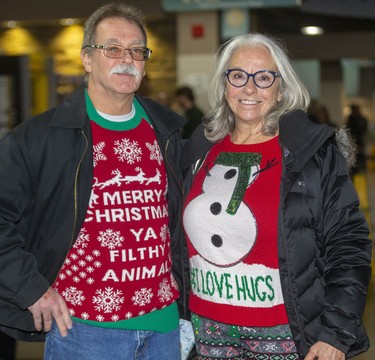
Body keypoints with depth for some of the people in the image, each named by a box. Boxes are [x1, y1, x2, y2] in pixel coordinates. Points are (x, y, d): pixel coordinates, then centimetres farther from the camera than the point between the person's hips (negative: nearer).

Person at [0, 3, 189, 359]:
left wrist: (185, 310, 13)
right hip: (82, 328, -4)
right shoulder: (39, 136, -6)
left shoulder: (166, 132, 9)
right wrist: (31, 288, -11)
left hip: (163, 323, 4)